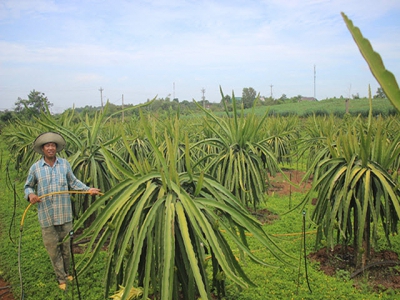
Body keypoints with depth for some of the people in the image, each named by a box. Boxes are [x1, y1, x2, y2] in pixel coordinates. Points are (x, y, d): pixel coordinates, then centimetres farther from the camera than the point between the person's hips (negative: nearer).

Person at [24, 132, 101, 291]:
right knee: (53, 248, 7)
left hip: (65, 213, 1)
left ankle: (66, 273, 35)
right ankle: (61, 279, 22)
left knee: (66, 246, 14)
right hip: (47, 215, -1)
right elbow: (28, 186, 9)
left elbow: (73, 182, 10)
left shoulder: (64, 164, 2)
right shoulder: (35, 167, -2)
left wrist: (88, 189, -3)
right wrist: (30, 194, -12)